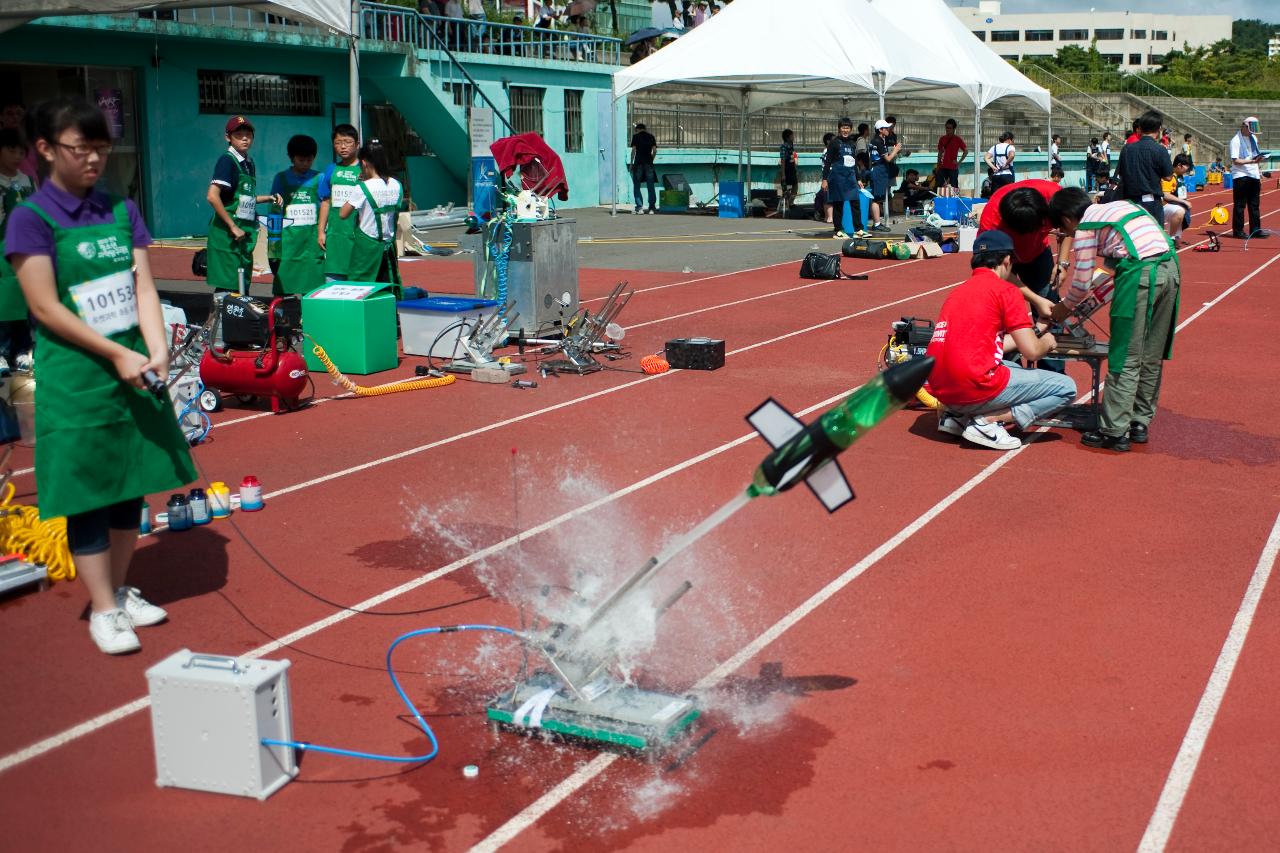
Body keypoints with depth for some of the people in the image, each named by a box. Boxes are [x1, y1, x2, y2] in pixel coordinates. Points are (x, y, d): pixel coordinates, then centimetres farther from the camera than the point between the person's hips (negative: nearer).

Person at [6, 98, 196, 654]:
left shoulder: (121, 211, 7)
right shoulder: (31, 218, -9)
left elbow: (144, 288, 2)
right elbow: (46, 308, -13)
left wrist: (157, 351, -13)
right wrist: (116, 354, -16)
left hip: (135, 370, 5)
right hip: (74, 379, -5)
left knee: (130, 488, 13)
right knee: (87, 496, 2)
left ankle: (120, 591, 29)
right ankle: (102, 610, 14)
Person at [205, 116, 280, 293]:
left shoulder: (249, 163, 14)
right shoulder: (227, 161, -11)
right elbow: (212, 197, -21)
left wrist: (268, 198, 13)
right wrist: (233, 227, -19)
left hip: (244, 234, 9)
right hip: (228, 236, -8)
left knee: (242, 287, 13)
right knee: (228, 286, -9)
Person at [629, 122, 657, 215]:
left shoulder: (636, 136, 1)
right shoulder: (651, 136, 9)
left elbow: (633, 150, -4)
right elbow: (654, 150, 4)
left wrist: (631, 163, 1)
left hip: (638, 163, -3)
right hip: (649, 163, 3)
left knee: (637, 186, 4)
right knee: (651, 187, 5)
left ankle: (639, 207, -4)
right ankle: (652, 208, 3)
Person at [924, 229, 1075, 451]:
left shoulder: (958, 292, 19)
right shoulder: (1005, 291, -2)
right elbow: (1032, 351, -3)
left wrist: (1034, 330, 36)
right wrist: (1047, 342, 20)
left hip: (940, 389, 8)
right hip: (975, 389, -8)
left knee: (1015, 369, 34)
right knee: (1066, 388, 4)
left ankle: (955, 415, 14)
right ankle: (988, 420, -9)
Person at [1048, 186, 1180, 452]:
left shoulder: (1085, 228, 5)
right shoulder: (1121, 205, 26)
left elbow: (1082, 284, 5)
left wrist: (1063, 308, 23)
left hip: (1140, 275, -7)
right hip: (1170, 267, 8)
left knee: (1125, 359, -1)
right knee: (1152, 357, 15)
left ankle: (1114, 432, 2)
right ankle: (1140, 423, 24)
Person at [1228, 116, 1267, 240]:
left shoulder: (1254, 138, 14)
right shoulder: (1236, 141, -11)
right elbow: (1235, 161, -17)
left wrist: (1258, 166, 15)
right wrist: (1252, 161, -25)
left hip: (1254, 175, 8)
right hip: (1241, 176, -8)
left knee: (1254, 205, 9)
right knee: (1240, 205, -3)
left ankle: (1255, 230, 13)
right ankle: (1238, 231, 2)